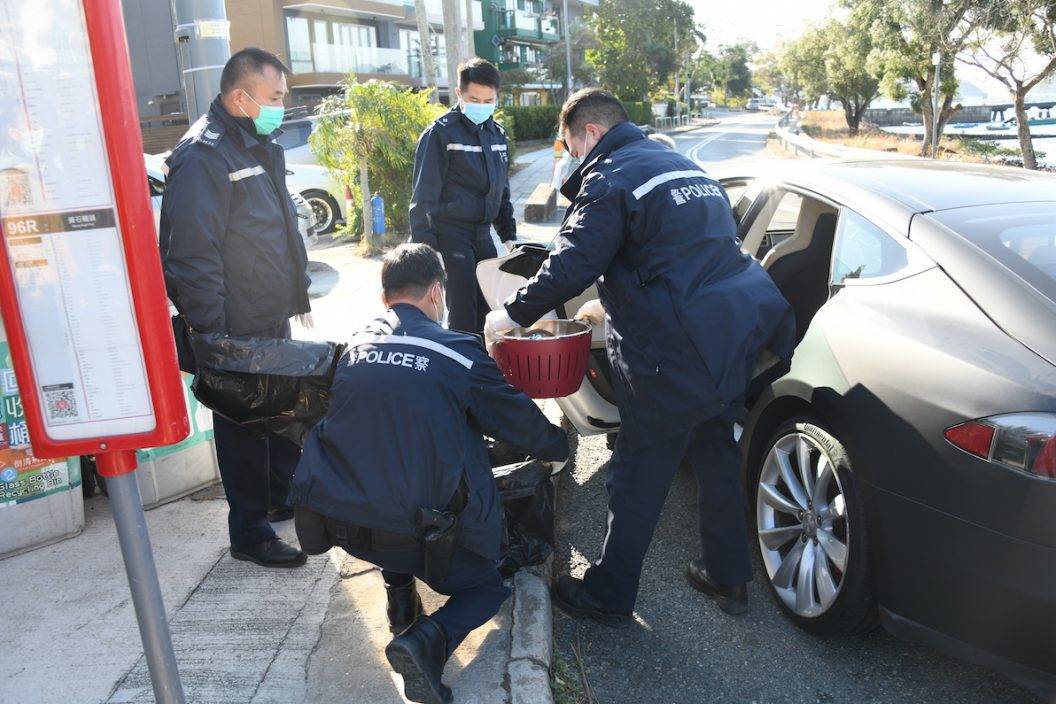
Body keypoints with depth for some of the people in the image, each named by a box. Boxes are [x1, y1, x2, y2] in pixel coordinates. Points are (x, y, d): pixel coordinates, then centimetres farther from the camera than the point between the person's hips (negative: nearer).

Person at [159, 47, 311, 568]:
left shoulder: (259, 147, 13)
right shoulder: (204, 157, -19)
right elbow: (193, 256, -22)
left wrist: (298, 289, 21)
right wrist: (212, 338, -21)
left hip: (273, 319, 9)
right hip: (236, 330, -9)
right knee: (245, 427, 3)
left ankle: (284, 496, 40)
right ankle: (249, 533, 18)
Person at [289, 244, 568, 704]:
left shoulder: (356, 344, 6)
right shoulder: (459, 353, -8)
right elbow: (521, 420, 5)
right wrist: (557, 446, 29)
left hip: (337, 520, 5)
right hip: (418, 531, -5)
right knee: (488, 585, 20)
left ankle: (400, 596, 27)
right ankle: (429, 640, -10)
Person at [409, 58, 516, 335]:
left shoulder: (497, 133, 11)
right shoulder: (440, 133, -9)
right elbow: (424, 198, -11)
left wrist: (508, 235, 15)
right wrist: (424, 248, -15)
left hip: (483, 234, 7)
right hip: (451, 236, -6)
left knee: (489, 309, 8)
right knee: (464, 316, -8)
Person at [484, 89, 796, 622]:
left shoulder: (609, 179, -9)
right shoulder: (682, 166, 20)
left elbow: (571, 265, -17)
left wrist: (513, 314, -4)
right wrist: (611, 305, 30)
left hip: (673, 356, -9)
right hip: (734, 336, 9)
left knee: (638, 478, 4)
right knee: (717, 457, 22)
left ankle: (608, 594, 20)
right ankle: (728, 578, 36)